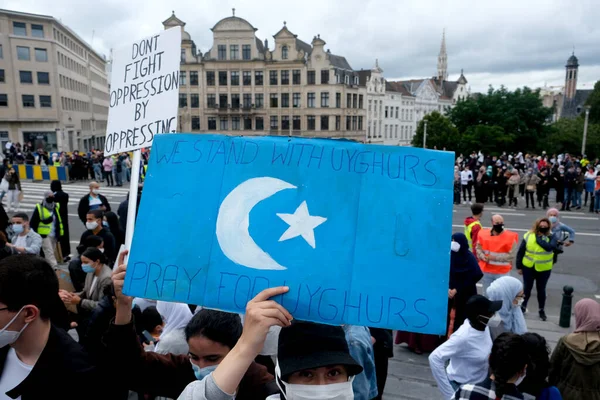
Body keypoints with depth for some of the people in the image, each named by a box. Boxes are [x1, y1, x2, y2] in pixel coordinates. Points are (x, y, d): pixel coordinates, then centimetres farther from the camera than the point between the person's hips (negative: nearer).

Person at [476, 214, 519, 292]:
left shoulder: (510, 237, -12)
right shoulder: (483, 234, -2)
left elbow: (511, 255, -14)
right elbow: (478, 248, 5)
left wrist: (495, 257, -21)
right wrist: (483, 257, -15)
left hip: (502, 272, -3)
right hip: (487, 271, 4)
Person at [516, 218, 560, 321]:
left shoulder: (551, 237, -8)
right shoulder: (528, 236, -7)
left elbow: (549, 247, -32)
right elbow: (521, 252, -1)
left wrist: (539, 239, -22)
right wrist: (519, 266, 0)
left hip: (544, 269, 0)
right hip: (528, 267, 1)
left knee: (541, 290, 12)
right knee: (527, 288, 13)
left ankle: (541, 310, 29)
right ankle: (523, 306, 31)